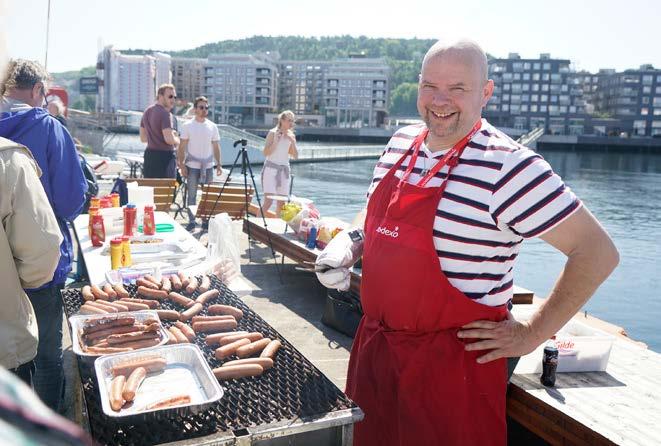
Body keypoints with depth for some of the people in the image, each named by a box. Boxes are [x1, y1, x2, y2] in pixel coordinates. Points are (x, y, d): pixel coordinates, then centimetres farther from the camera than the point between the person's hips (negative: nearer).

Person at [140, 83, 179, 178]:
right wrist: (177, 140, -3)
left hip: (149, 156, 9)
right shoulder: (165, 113, -14)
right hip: (164, 157, -9)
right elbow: (169, 139, -23)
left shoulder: (147, 111, 14)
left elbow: (143, 138, 19)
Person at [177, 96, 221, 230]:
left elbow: (216, 147, 9)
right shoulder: (187, 126, -1)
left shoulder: (212, 126, 7)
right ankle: (191, 221, 9)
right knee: (192, 195, 2)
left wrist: (218, 165, 5)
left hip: (208, 166, 2)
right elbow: (182, 147, -2)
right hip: (192, 166, -2)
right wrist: (182, 165, -8)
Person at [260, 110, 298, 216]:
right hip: (271, 168, -5)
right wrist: (276, 141, -21)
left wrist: (293, 142, -8)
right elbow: (266, 153, -10)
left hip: (284, 169, 5)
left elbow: (295, 156, 5)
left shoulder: (291, 135, 9)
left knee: (282, 202, 4)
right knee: (268, 201, -15)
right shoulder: (273, 133, -6)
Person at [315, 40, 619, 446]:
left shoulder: (507, 165, -20)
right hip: (374, 346, 7)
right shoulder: (401, 143, 3)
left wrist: (531, 335, -15)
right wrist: (351, 243, 1)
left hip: (453, 362, -6)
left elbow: (598, 252, -18)